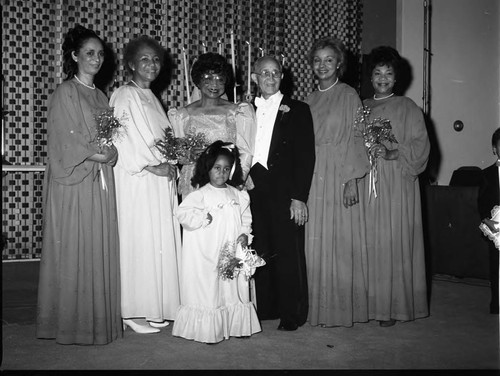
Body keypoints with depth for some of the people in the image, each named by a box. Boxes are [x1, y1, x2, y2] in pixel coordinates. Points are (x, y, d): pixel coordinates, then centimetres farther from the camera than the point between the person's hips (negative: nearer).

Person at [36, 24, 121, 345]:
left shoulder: (101, 97, 17)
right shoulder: (65, 93, -4)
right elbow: (65, 144, -11)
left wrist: (112, 153, -1)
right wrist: (96, 154, -9)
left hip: (101, 185, 7)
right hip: (74, 184, -6)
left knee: (100, 250, 7)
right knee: (75, 252, -2)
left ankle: (99, 318, 15)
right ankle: (73, 322, 8)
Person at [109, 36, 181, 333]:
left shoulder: (152, 98, 19)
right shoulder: (124, 96, -5)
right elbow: (123, 141, -14)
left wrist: (171, 162, 6)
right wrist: (153, 166, -15)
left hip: (161, 183, 8)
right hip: (137, 183, -8)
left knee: (163, 243, 8)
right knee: (141, 243, -6)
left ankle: (157, 308, 16)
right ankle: (137, 312, 3)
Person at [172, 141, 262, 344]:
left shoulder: (239, 196, 8)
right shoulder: (200, 195, -6)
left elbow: (246, 218, 13)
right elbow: (182, 212, -12)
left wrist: (245, 234, -2)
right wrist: (203, 217, -20)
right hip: (207, 256, -4)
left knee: (235, 288, 10)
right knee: (208, 291, 0)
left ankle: (236, 326, 23)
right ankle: (208, 331, 10)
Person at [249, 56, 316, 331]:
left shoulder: (297, 110, 3)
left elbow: (305, 156, -4)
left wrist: (299, 198, -11)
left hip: (285, 194, -3)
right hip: (254, 192, 3)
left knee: (289, 253, 0)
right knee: (260, 253, 6)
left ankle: (292, 314, 12)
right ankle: (265, 308, 20)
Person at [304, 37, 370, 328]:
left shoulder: (349, 96, -1)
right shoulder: (311, 99, 14)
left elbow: (356, 140, -6)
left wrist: (352, 180, -13)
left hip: (341, 175, -5)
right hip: (314, 177, 5)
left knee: (342, 241, -1)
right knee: (316, 242, 5)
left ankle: (345, 307, 10)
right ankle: (320, 307, 15)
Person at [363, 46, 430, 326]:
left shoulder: (407, 107, 4)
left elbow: (421, 145, -3)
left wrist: (392, 153, -16)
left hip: (397, 184, -3)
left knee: (394, 241, -5)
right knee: (370, 242, 1)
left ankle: (395, 306, 3)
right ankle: (372, 303, 10)